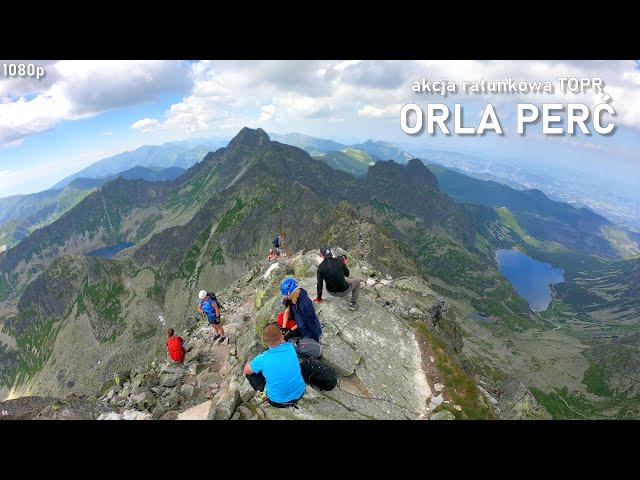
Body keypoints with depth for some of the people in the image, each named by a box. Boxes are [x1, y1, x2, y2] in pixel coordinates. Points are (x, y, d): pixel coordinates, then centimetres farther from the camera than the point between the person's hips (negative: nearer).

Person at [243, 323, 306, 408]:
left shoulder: (262, 359, -25)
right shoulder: (290, 347, -16)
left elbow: (246, 371, -2)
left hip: (278, 402, -3)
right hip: (299, 394, 3)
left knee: (250, 373, 6)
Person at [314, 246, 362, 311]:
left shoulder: (320, 267, -11)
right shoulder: (339, 261, -13)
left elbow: (319, 283, -5)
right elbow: (347, 274, -1)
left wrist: (319, 297, 8)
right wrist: (344, 264, 15)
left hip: (331, 293, 3)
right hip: (344, 291, -3)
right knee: (357, 281, 24)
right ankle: (353, 304, 15)